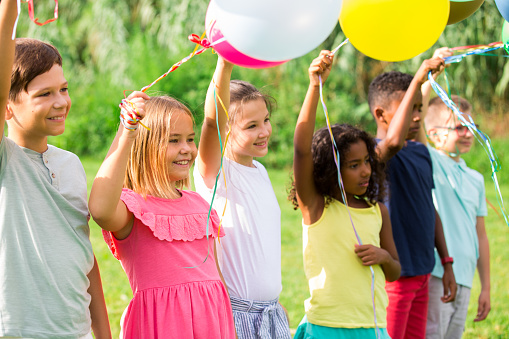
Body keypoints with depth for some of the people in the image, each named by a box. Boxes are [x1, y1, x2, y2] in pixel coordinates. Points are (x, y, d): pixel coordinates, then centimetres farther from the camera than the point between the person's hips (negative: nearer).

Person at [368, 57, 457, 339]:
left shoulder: (422, 153, 11)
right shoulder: (377, 153, -14)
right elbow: (393, 142, -38)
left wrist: (446, 262, 19)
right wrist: (417, 80, -36)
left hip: (421, 273, 8)